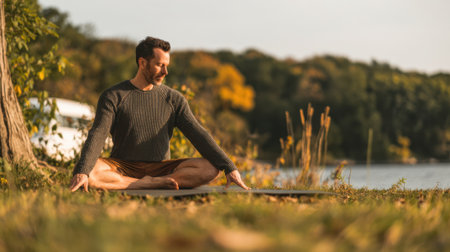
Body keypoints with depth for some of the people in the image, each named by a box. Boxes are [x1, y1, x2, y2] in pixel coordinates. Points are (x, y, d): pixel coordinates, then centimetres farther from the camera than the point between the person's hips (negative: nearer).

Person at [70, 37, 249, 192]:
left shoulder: (174, 99, 6)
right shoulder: (112, 97, -2)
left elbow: (198, 135, 0)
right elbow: (97, 136, -14)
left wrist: (230, 168, -13)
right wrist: (82, 172, -33)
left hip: (160, 168, 2)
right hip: (122, 167, -2)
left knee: (210, 169, -22)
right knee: (91, 172, -34)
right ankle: (154, 184, -29)